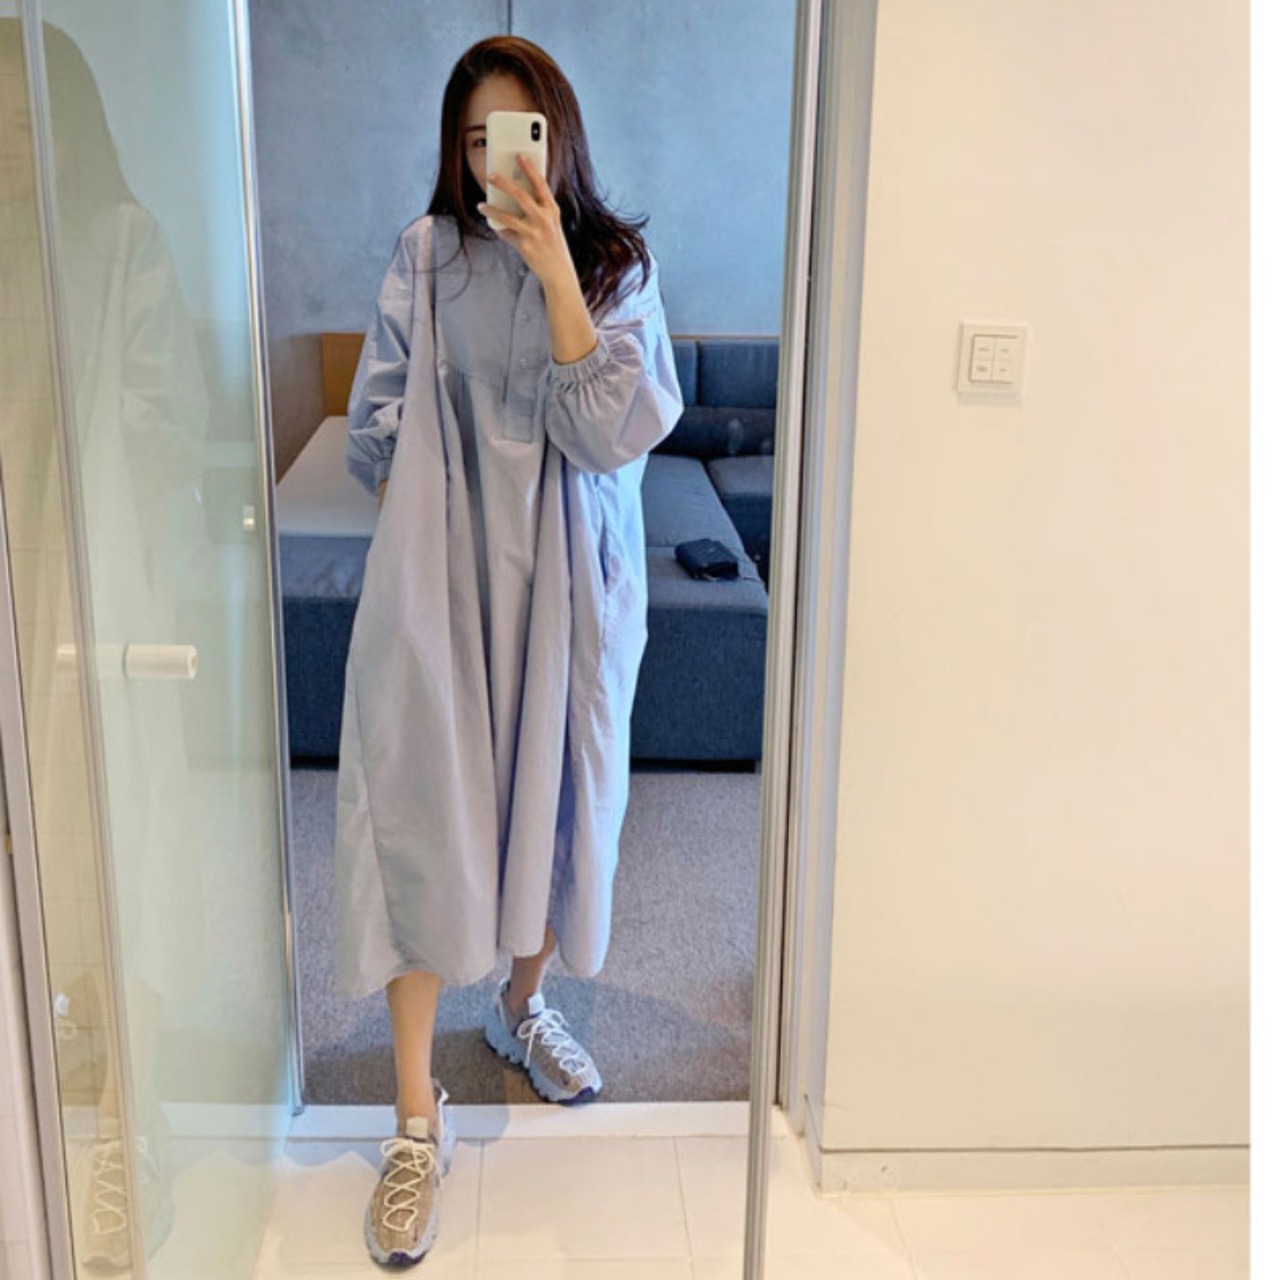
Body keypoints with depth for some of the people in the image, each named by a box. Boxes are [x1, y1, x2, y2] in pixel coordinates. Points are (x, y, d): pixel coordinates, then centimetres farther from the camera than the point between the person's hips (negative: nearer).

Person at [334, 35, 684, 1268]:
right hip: (442, 576, -1)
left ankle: (522, 1003, 40)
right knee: (422, 810, -4)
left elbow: (616, 433, -14)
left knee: (553, 796, 13)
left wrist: (555, 270, -19)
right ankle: (416, 1115, 6)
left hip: (567, 583, 2)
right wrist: (416, 533, 0)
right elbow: (378, 427, 4)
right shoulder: (425, 255, 0)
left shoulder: (617, 264, 0)